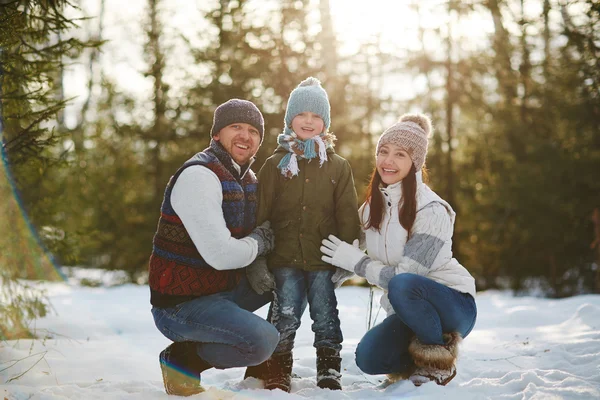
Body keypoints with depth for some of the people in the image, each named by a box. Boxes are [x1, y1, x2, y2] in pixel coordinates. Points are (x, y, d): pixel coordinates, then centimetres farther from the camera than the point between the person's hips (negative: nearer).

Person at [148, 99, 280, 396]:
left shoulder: (247, 178, 9)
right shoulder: (199, 176, -20)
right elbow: (221, 255, -29)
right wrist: (259, 242, -10)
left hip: (224, 290, 9)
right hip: (181, 304, -9)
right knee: (263, 340, -27)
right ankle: (182, 359, -5)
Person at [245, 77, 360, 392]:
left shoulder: (338, 167, 7)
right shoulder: (275, 164, 6)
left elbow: (348, 217, 5)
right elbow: (259, 214, 2)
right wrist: (256, 260, -4)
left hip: (324, 259, 1)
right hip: (285, 259, 0)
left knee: (325, 315, 6)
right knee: (285, 316, -1)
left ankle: (329, 370, 17)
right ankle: (277, 372, 11)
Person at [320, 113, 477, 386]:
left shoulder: (431, 210, -19)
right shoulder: (373, 207, 3)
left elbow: (404, 275, -23)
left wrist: (354, 260, -15)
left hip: (455, 306, -5)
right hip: (409, 310, 5)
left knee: (402, 285, -36)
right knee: (369, 357, -23)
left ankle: (440, 362, -13)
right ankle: (419, 362, 9)